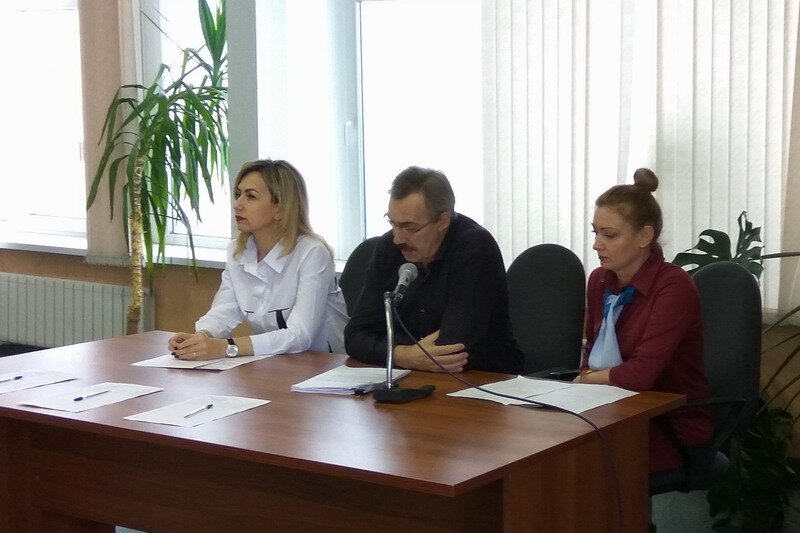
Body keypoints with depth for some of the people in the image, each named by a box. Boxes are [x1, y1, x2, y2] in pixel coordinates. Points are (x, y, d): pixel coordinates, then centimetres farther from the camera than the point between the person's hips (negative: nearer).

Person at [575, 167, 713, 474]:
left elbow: (640, 374, -24)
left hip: (674, 429, -6)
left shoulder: (674, 287, -16)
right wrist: (587, 379, -5)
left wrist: (586, 379, -6)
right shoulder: (599, 281, 7)